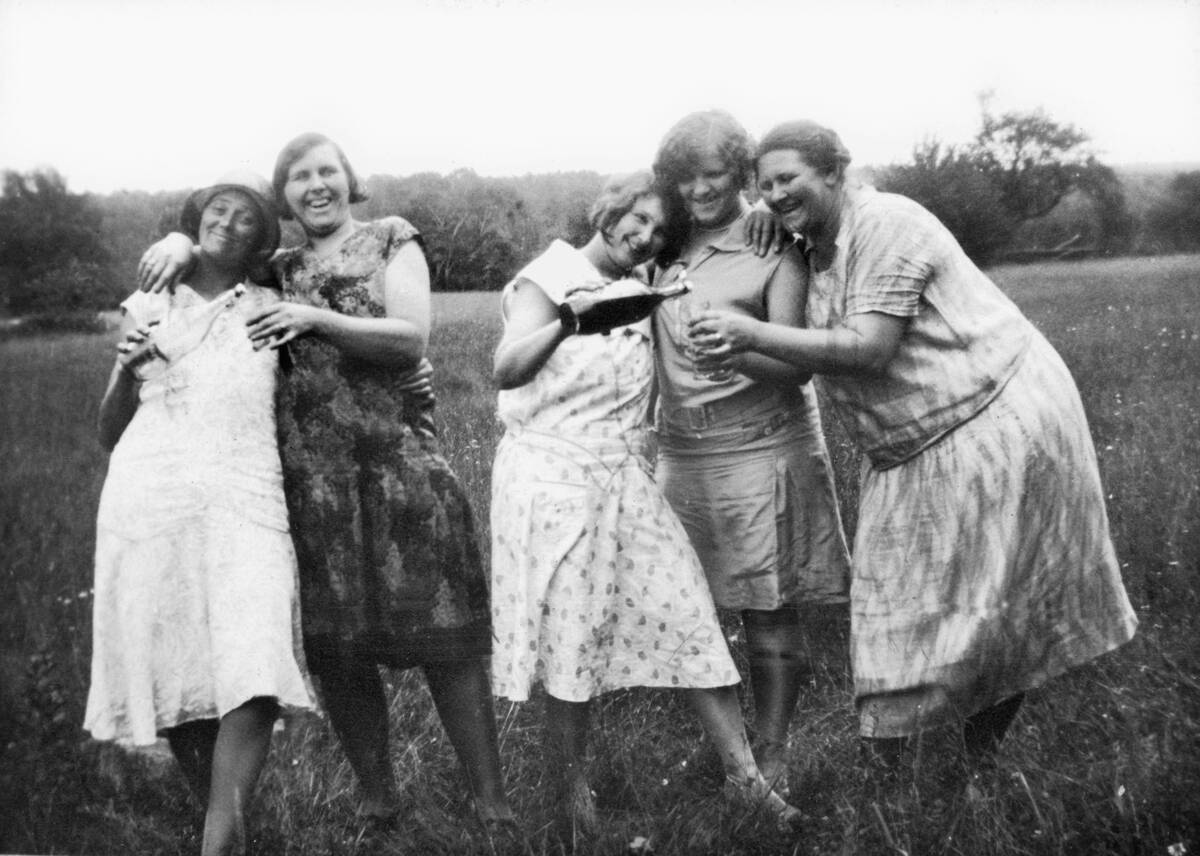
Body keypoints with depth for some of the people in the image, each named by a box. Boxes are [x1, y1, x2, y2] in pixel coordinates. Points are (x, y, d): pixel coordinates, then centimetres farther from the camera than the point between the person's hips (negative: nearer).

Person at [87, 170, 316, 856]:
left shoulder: (269, 309, 13)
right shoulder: (148, 308, 14)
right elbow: (109, 434, 14)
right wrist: (126, 371, -2)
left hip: (244, 503, -1)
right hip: (148, 503, 1)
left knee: (253, 675, -18)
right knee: (173, 676, 2)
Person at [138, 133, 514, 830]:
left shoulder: (390, 239, 7)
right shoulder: (277, 268, 16)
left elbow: (412, 337, -4)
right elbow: (211, 233, 26)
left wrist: (318, 318, -13)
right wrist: (178, 246, 3)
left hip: (399, 454, -3)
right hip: (308, 469, 3)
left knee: (441, 630, -4)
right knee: (334, 643, 4)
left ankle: (492, 801, 4)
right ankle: (377, 798, 20)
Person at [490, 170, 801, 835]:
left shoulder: (643, 289, 13)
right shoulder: (549, 277, -5)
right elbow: (508, 370, -17)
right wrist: (567, 321, -34)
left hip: (625, 476, 5)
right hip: (554, 474, -5)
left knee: (686, 612, 1)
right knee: (571, 636, -1)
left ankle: (743, 773, 7)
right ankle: (570, 793, 14)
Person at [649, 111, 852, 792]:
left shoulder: (775, 251, -8)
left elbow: (795, 365, -15)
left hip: (760, 446, -5)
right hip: (680, 448, 5)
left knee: (771, 610, 1)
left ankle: (771, 756, 14)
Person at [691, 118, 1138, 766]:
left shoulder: (887, 224, -20)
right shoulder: (816, 251, 8)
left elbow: (868, 349, -28)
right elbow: (803, 363, 7)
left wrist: (753, 335, -28)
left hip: (997, 421, -9)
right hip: (910, 449, 9)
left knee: (999, 589, 3)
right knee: (899, 591, 10)